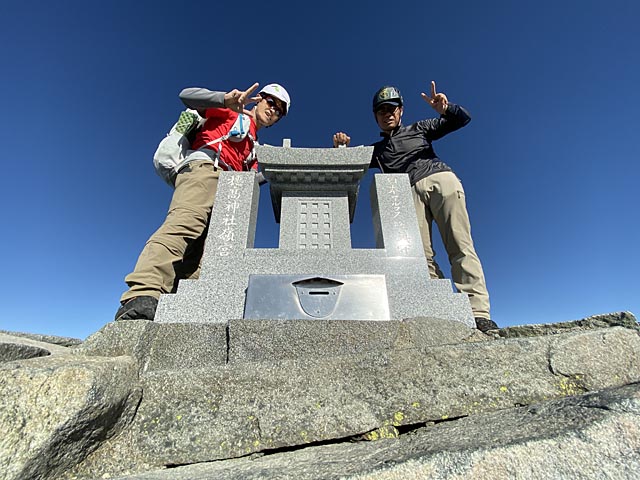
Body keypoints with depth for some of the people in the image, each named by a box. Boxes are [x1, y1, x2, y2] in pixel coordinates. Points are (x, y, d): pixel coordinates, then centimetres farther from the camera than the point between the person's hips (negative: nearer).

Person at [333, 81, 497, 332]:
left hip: (441, 180, -1)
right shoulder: (376, 150, 30)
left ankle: (479, 313, -19)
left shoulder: (418, 129, 25)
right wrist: (340, 147, 2)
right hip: (410, 193, 2)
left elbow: (462, 119, 22)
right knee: (423, 255, -17)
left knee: (460, 247, -15)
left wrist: (445, 109, -1)